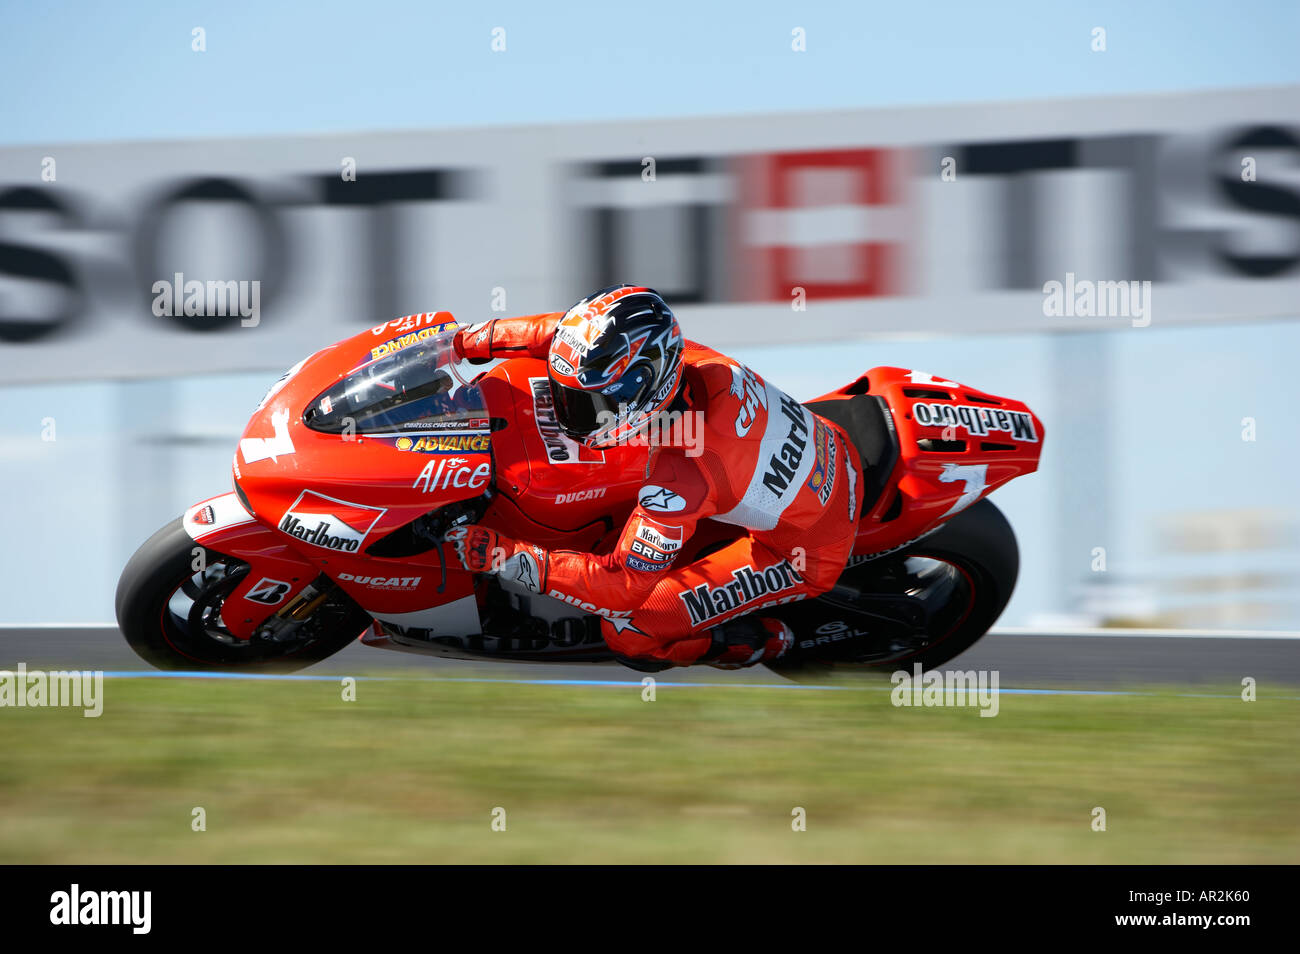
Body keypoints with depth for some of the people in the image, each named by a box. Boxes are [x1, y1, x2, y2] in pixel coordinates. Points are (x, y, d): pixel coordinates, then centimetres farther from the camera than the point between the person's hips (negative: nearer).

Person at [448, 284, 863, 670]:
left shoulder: (680, 479, -38)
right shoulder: (686, 357, -20)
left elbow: (623, 586, -28)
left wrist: (510, 557, -27)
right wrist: (480, 337, -1)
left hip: (808, 557, -8)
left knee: (626, 628, -11)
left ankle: (761, 643, 6)